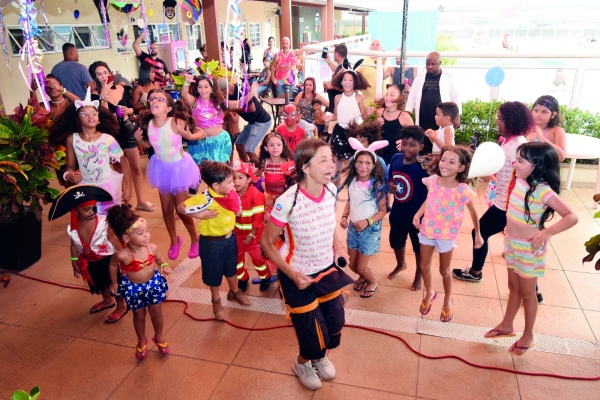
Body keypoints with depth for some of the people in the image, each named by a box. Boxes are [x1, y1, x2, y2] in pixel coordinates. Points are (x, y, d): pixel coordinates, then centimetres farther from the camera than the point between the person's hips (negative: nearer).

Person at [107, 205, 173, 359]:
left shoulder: (152, 247, -24)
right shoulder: (123, 255, -32)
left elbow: (160, 258, 0)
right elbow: (113, 265, -8)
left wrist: (165, 266, -21)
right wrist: (114, 283, 4)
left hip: (153, 283, 2)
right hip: (133, 288, -2)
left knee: (156, 313, 17)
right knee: (139, 316, 18)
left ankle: (159, 337, 45)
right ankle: (142, 341, 46)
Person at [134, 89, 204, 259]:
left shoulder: (176, 122, -25)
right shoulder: (148, 124, -11)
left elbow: (201, 133, -17)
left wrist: (190, 136, -36)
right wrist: (139, 140, -12)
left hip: (179, 167, -5)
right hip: (162, 168, 5)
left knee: (182, 209, 3)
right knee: (166, 209, 14)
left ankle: (195, 239, 29)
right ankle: (174, 241, 38)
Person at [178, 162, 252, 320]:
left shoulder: (230, 194, -11)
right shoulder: (205, 199, -29)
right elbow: (181, 207, -24)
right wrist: (200, 215, -26)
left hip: (230, 238, 6)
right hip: (212, 242, -5)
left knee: (231, 268, 27)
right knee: (214, 273, 17)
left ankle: (234, 292, 52)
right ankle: (216, 301, 41)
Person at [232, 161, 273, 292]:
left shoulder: (256, 195, -23)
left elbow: (258, 218, -20)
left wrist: (252, 234, -17)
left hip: (253, 233, -5)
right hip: (237, 233, 5)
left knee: (257, 257, 10)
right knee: (236, 257, 15)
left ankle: (266, 278, 35)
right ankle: (242, 278, 39)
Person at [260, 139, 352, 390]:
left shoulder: (331, 190, -11)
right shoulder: (288, 202, -30)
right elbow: (266, 243, -18)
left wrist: (338, 247, -5)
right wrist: (292, 275, -22)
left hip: (327, 269, 5)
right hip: (299, 277, -5)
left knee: (335, 324, 19)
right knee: (314, 335, 9)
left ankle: (320, 357, 55)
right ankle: (302, 363, 47)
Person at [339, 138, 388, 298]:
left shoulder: (377, 185, -19)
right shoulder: (352, 181, -5)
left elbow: (383, 210, -14)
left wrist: (367, 222, -25)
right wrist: (344, 217, -5)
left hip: (370, 229, -5)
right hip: (352, 227, 5)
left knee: (361, 267, 5)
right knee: (352, 264, 16)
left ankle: (372, 282, 38)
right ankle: (362, 277, 50)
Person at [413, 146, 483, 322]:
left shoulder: (462, 190, -22)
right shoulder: (432, 181, -10)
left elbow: (473, 212, -8)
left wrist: (478, 234, -1)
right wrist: (417, 215, -4)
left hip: (446, 235, -4)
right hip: (426, 230, 4)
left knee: (444, 271, 14)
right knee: (424, 266, 17)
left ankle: (448, 300, 41)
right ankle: (429, 293, 45)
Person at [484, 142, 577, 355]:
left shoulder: (543, 190, -26)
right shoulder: (520, 181, -5)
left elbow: (572, 217, -29)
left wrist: (547, 232, -39)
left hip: (529, 248, -7)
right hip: (512, 243, 7)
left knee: (527, 292, 11)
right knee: (513, 287, 22)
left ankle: (528, 336, 30)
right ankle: (507, 325, 39)